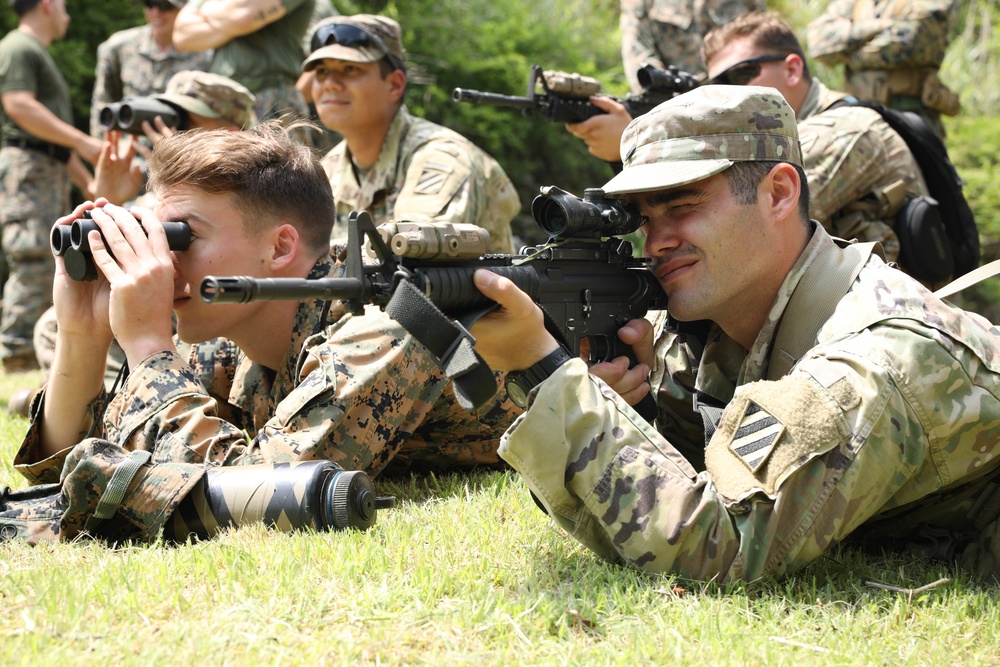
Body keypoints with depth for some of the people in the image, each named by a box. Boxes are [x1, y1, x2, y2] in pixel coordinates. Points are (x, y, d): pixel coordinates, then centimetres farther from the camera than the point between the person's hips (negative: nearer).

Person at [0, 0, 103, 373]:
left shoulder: (39, 55, 28)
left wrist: (90, 183, 27)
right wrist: (82, 142, -22)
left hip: (51, 170, 10)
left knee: (50, 263, 7)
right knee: (34, 258, -16)